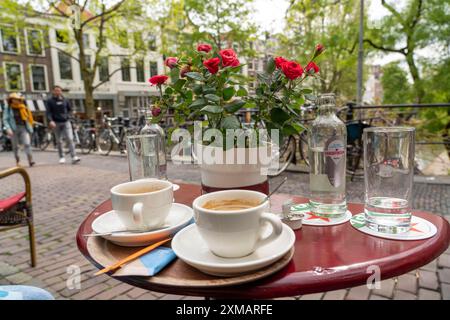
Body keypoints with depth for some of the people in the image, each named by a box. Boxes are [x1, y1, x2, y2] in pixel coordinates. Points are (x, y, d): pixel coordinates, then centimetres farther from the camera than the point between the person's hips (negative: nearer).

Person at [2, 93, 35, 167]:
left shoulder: (23, 107, 8)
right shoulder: (8, 108, 2)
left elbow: (28, 118, 14)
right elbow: (5, 120, -4)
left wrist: (30, 128, 11)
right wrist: (8, 129, -18)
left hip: (23, 128, 1)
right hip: (14, 129, -1)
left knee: (27, 144, -14)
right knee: (15, 146, 8)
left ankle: (30, 160, -18)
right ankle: (17, 160, 23)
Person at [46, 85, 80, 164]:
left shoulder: (65, 100, 8)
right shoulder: (50, 101, 2)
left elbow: (70, 109, 22)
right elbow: (48, 112, -5)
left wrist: (68, 116, 7)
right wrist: (51, 121, -19)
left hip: (66, 122, 1)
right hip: (56, 123, -1)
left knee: (70, 139, -10)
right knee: (59, 141, 7)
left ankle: (74, 157, -15)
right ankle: (61, 157, 18)